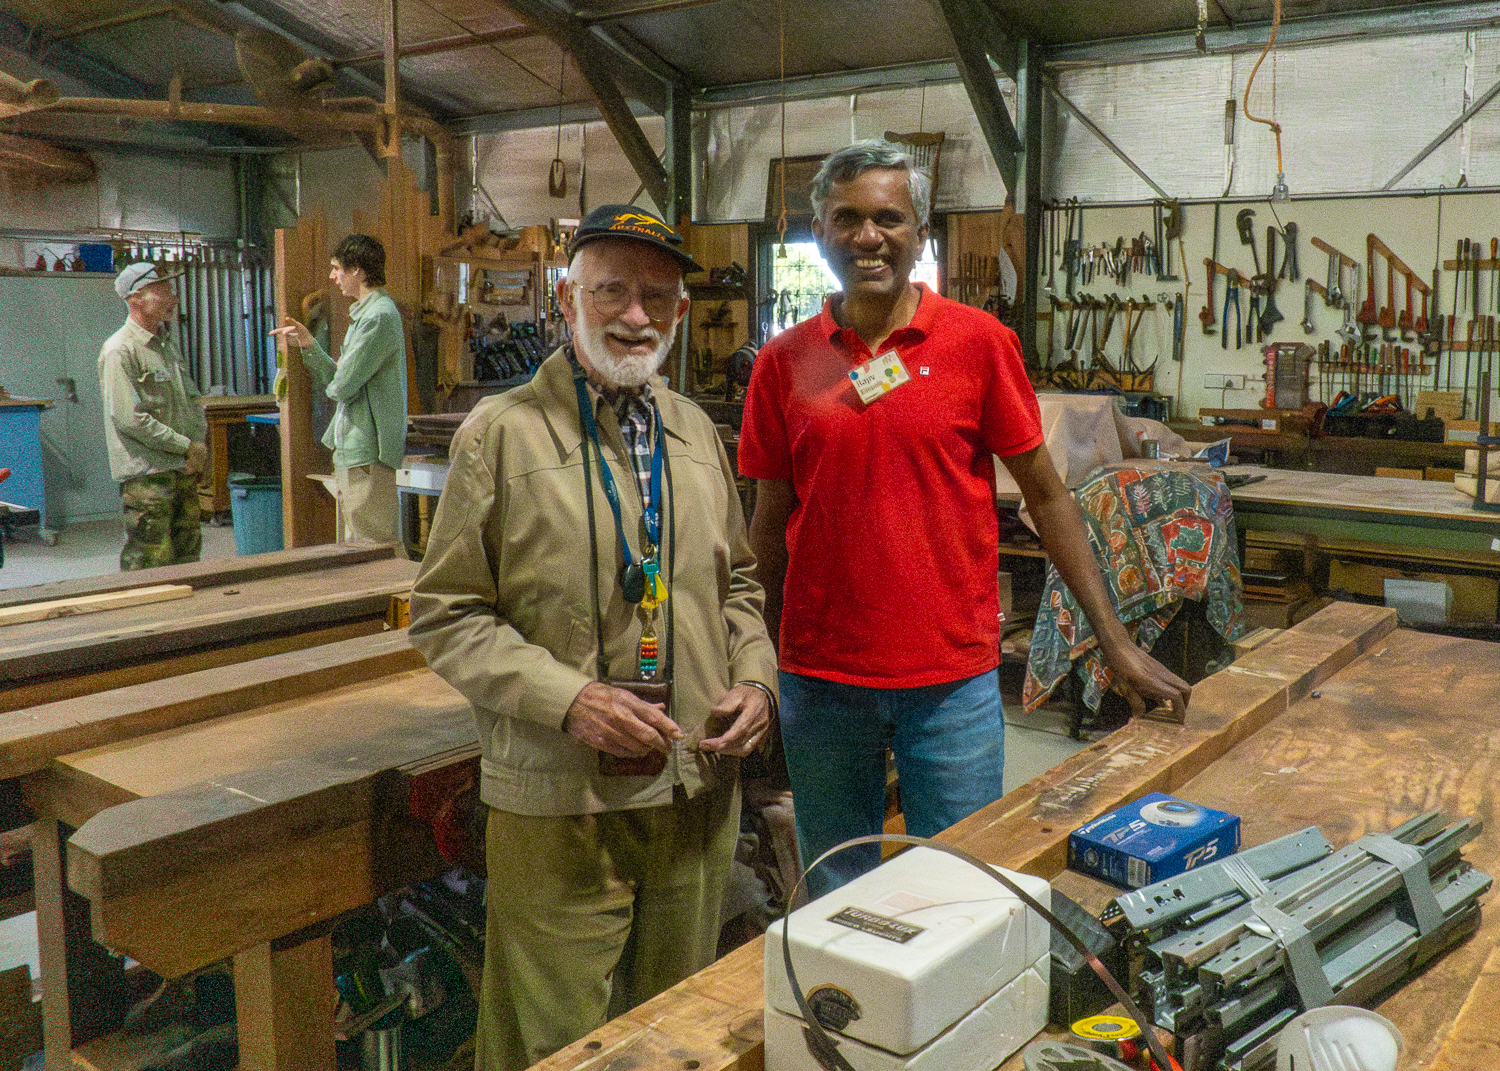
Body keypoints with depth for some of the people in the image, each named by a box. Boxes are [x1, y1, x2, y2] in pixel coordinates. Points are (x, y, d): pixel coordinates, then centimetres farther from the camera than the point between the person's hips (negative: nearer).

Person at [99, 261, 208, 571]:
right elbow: (131, 419, -18)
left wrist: (199, 445, 1)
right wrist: (187, 446, -13)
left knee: (187, 555, 11)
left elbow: (192, 400, 19)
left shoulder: (168, 344, 16)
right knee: (149, 565, -6)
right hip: (146, 474, -8)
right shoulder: (120, 351, -11)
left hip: (184, 470, 8)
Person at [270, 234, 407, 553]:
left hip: (367, 452, -11)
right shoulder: (365, 314, 18)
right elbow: (334, 381, 18)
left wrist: (333, 384, 2)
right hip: (352, 449, 11)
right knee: (358, 549, 17)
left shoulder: (378, 316, -17)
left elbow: (343, 386, -20)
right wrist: (309, 345, 7)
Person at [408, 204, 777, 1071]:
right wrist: (568, 699, -19)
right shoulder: (503, 432, -6)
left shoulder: (696, 432, 10)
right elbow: (447, 615, -8)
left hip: (699, 789, 5)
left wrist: (755, 677, 0)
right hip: (559, 803, -5)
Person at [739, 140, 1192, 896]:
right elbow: (770, 523, 7)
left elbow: (1046, 496, 1)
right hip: (819, 679, 2)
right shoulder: (784, 362, 1)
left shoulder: (980, 342, -3)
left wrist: (1114, 641, -1)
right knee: (836, 894, 17)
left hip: (954, 676, -1)